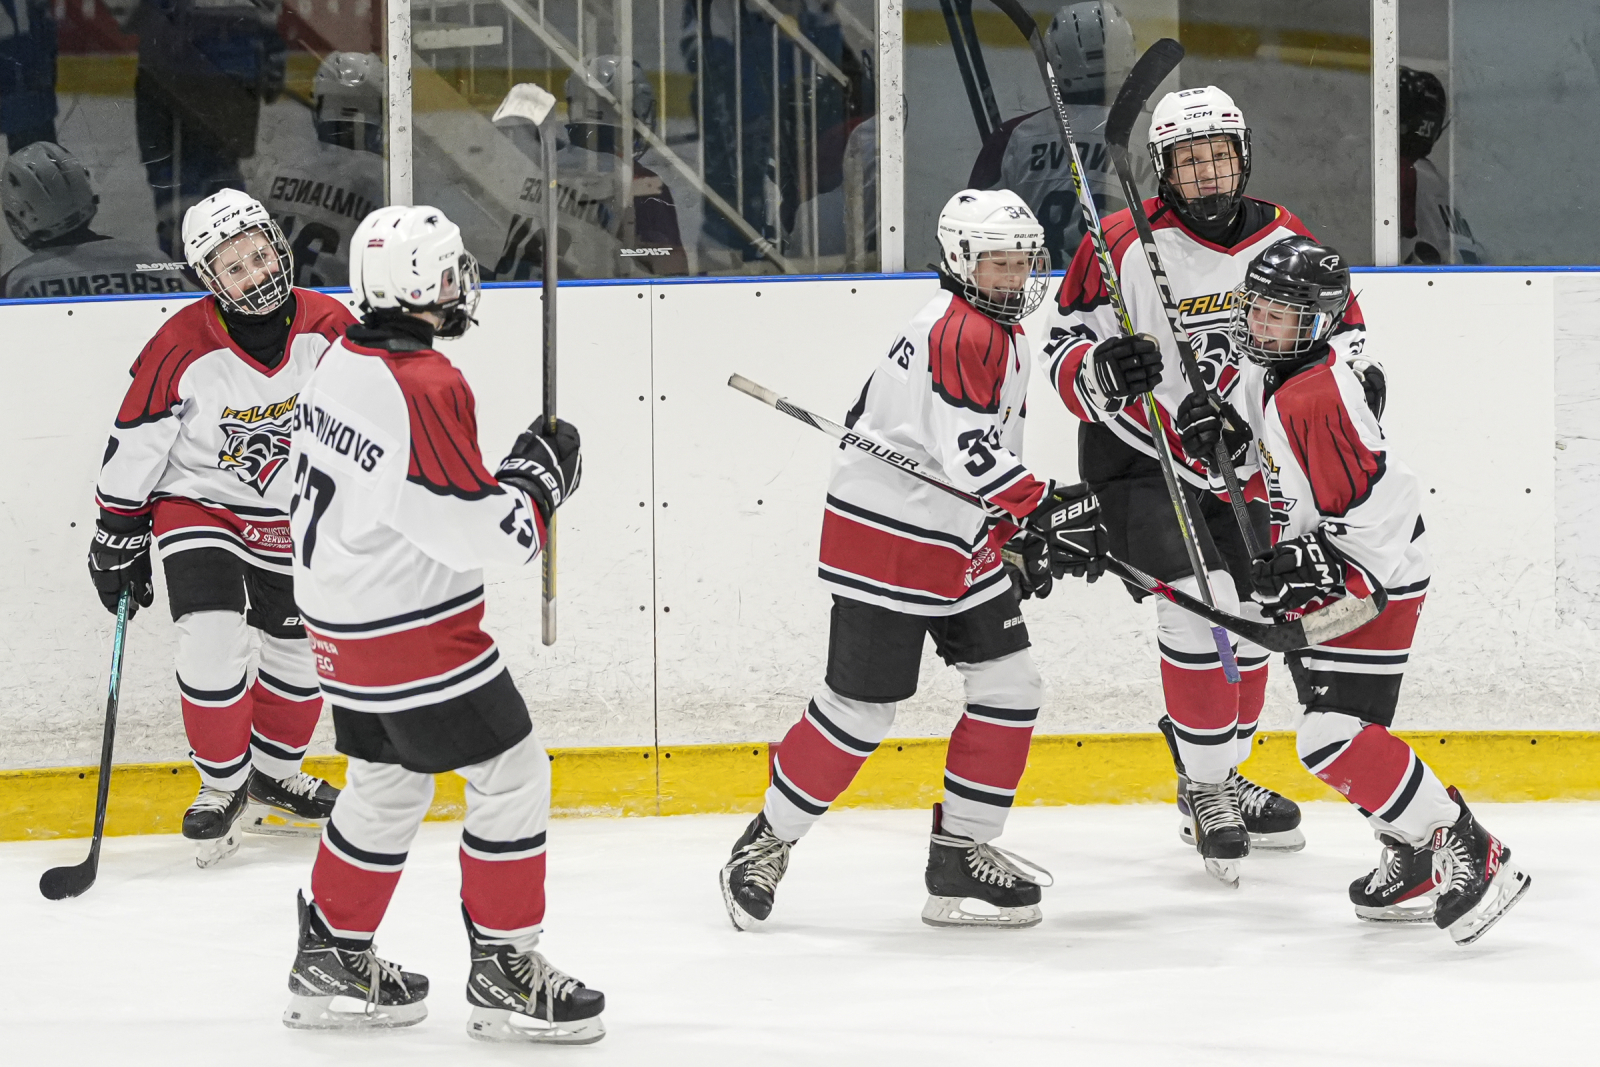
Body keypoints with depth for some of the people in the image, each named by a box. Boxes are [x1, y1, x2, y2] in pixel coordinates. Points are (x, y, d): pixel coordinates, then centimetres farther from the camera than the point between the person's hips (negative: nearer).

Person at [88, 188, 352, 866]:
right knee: (213, 644, -18)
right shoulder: (181, 349, -22)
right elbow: (134, 446, -12)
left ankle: (274, 777, 35)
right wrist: (116, 541, -7)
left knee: (299, 652, 11)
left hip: (294, 519, 4)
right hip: (199, 505, -4)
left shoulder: (329, 329, -13)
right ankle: (222, 786, 3)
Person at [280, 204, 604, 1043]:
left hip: (340, 616, 10)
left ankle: (331, 963, 28)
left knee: (385, 784, 21)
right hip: (413, 630, -10)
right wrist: (540, 474, -8)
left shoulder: (343, 361, 4)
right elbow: (479, 529, -24)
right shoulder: (425, 390, -24)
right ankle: (505, 973, 3)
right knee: (509, 777, -1)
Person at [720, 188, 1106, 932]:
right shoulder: (965, 332, -17)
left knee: (1009, 687, 4)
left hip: (959, 544, 10)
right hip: (887, 541, -10)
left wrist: (1021, 534, 21)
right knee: (861, 707, -6)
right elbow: (967, 452, -27)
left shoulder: (994, 332, 15)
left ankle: (962, 851, 11)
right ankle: (769, 841, 9)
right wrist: (1045, 511, -26)